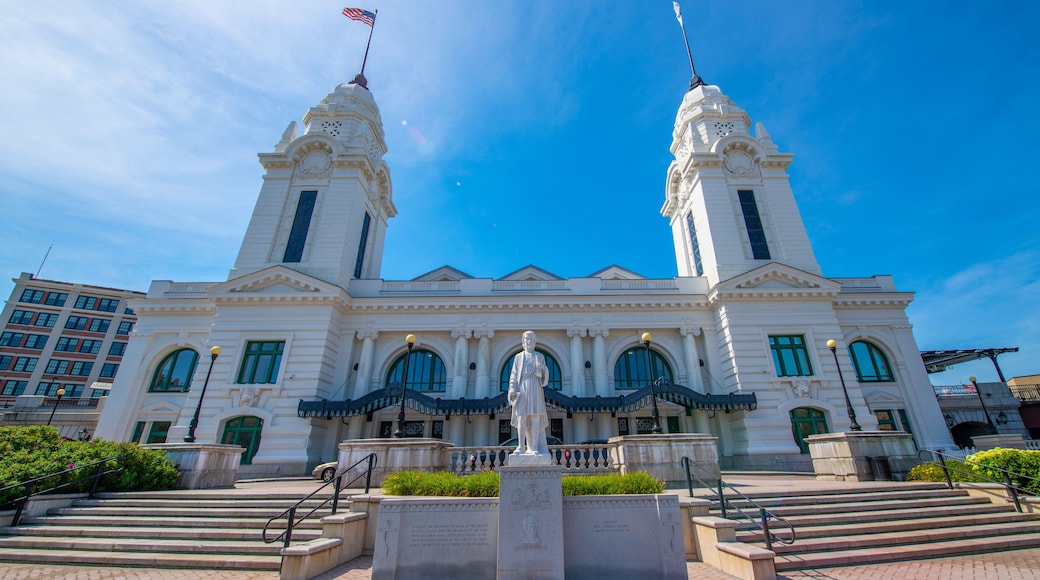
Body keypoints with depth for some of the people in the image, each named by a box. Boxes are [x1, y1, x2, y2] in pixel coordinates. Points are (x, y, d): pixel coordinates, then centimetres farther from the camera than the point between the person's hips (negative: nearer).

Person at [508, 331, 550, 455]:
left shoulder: (539, 356, 12)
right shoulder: (518, 357, 13)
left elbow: (544, 374, 7)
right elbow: (514, 374, 8)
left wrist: (542, 367, -16)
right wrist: (512, 388, -7)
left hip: (535, 389, 0)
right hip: (521, 389, 1)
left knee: (535, 417, -6)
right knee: (521, 417, -6)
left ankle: (535, 447, -3)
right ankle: (521, 446, 2)